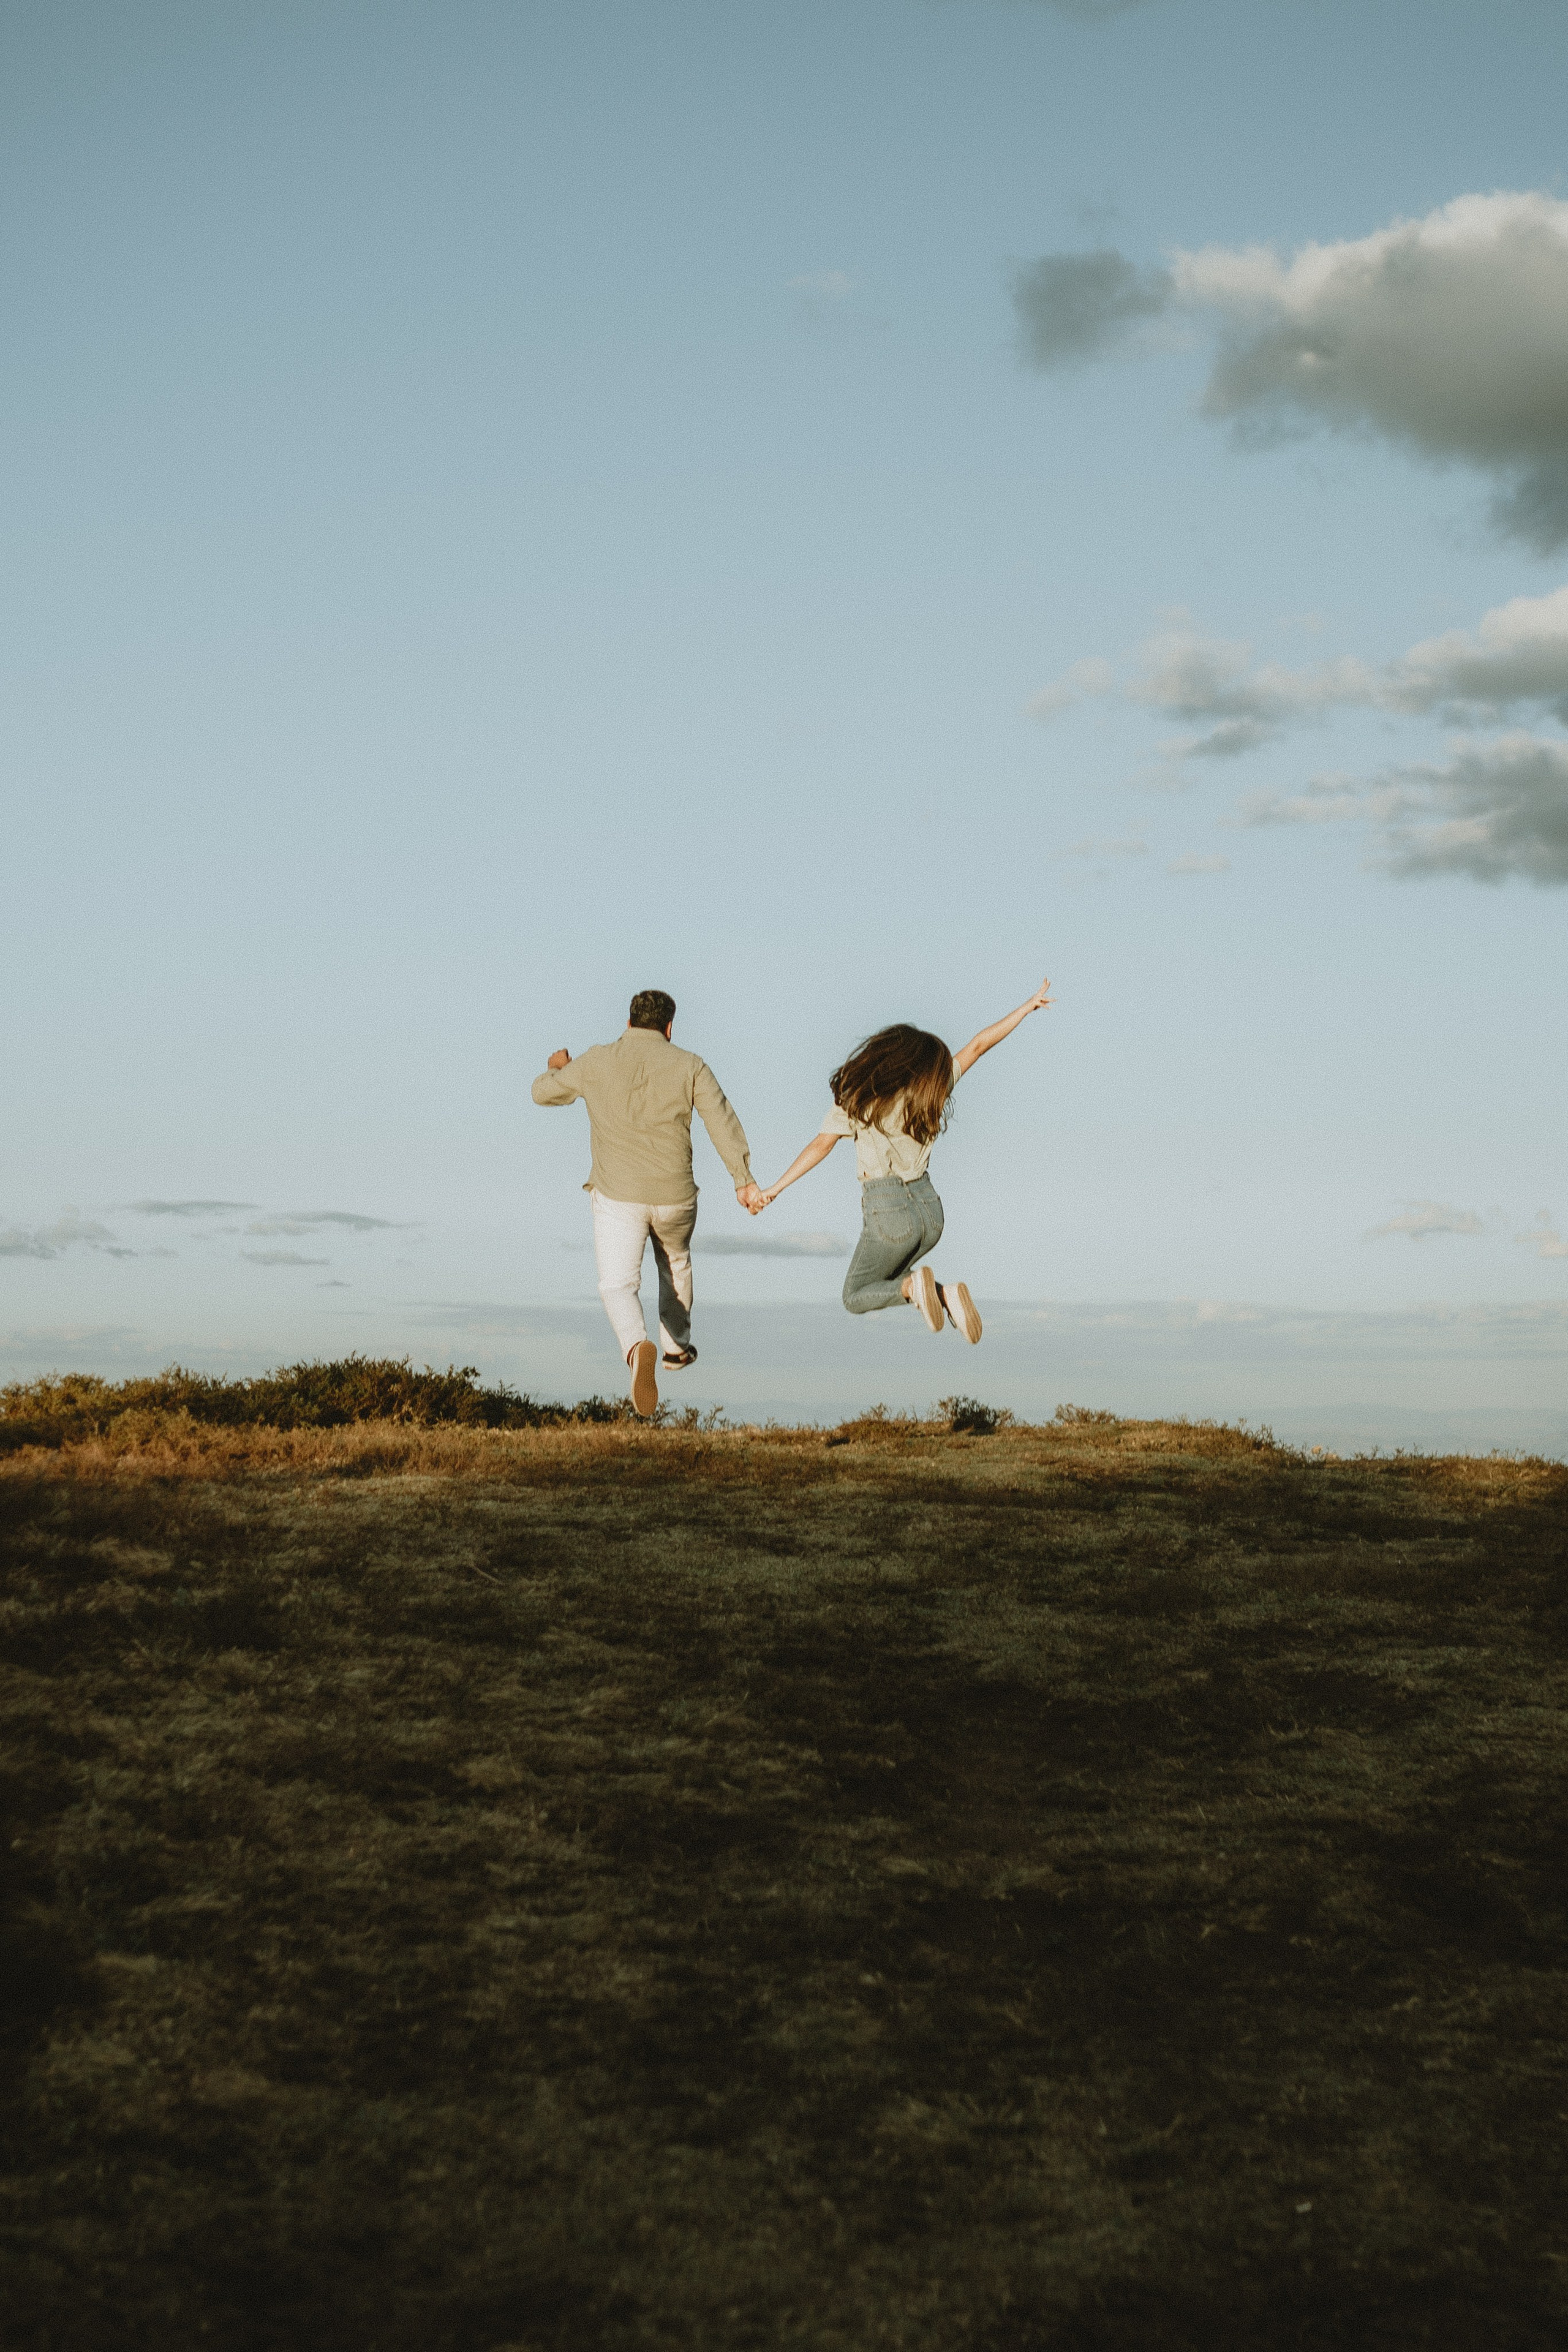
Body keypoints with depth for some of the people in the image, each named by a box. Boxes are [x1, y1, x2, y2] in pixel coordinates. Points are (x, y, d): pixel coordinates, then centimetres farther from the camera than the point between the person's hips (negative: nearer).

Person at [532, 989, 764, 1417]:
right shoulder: (689, 1065, -1)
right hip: (674, 1197, 2)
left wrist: (557, 1069, 36)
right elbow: (723, 1122, -10)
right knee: (675, 1263, 30)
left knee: (617, 1285, -2)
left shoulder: (595, 1062, -1)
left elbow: (545, 1093, 14)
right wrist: (744, 1180, -12)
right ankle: (676, 1347, 44)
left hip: (617, 1196, -2)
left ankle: (638, 1346, -33)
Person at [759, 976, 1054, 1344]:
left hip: (888, 1213, -4)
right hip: (928, 1207, 4)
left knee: (856, 1298, 16)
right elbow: (979, 1045, 6)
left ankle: (914, 1286, -15)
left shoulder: (856, 1096, -5)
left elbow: (821, 1145, -13)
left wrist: (777, 1187, -11)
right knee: (889, 1279, 29)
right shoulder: (929, 1088, 2)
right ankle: (946, 1294, -1)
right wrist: (1028, 1007, 14)